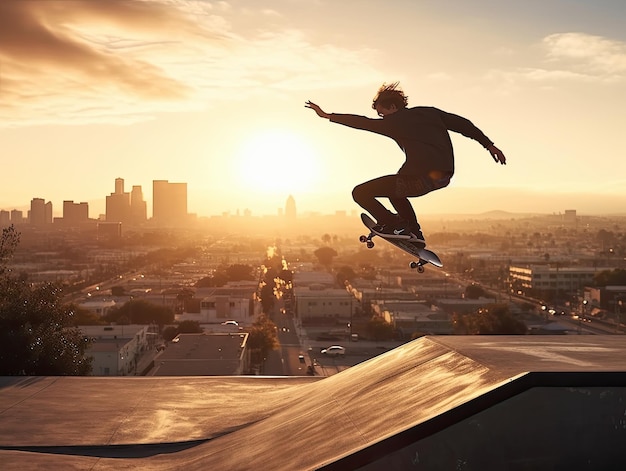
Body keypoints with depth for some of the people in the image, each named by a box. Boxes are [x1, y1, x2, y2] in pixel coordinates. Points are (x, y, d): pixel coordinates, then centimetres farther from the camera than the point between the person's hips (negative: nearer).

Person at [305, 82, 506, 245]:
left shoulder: (394, 122, 2)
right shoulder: (429, 112, 18)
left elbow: (362, 122, -1)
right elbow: (463, 124, 14)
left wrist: (327, 116, 5)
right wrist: (489, 145, 15)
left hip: (419, 178, -8)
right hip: (444, 177, 8)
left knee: (360, 193, 1)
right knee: (393, 186, 35)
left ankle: (393, 225, -3)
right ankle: (414, 231, 28)